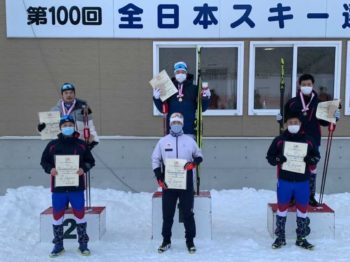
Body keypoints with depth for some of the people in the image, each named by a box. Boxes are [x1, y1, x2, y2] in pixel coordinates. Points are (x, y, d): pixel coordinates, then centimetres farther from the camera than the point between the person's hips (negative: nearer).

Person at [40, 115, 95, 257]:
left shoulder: (81, 144, 3)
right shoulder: (52, 145, 3)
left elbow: (90, 161, 8)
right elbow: (44, 161, 9)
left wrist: (84, 169, -12)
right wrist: (50, 169, -11)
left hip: (77, 187, 0)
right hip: (58, 187, 1)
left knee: (80, 215, 6)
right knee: (57, 216, 8)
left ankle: (83, 244, 19)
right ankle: (58, 244, 23)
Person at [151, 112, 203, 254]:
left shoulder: (189, 140, 4)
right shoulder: (163, 141, 5)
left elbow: (199, 156, 11)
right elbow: (155, 160, 8)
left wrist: (193, 163, -12)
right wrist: (159, 178, -1)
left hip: (186, 182, 0)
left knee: (188, 212, 5)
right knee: (167, 213, 7)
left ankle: (190, 240, 18)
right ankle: (166, 240, 21)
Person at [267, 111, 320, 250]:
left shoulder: (308, 140, 2)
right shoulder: (279, 140, -1)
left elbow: (317, 156, 10)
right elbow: (270, 157, 2)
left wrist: (310, 159, -12)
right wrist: (279, 159, -19)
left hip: (303, 181, 1)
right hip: (284, 181, -1)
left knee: (302, 209, 10)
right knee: (282, 208, 6)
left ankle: (301, 238, 23)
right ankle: (280, 237, 19)